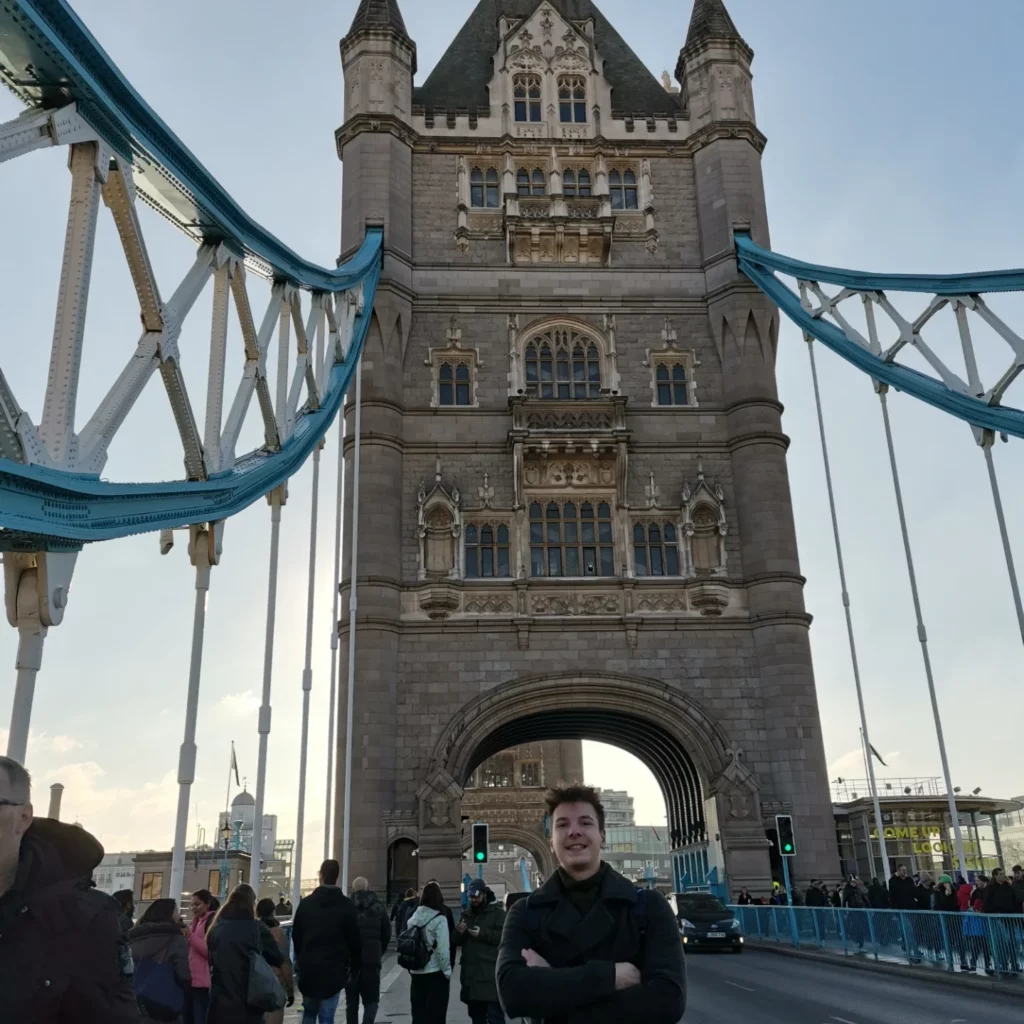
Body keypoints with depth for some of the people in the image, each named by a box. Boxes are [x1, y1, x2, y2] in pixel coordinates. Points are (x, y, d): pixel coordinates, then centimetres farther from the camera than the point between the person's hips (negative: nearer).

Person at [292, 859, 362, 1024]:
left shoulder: (306, 903, 1)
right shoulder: (346, 905, -7)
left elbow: (296, 935, 7)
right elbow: (354, 939, -6)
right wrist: (355, 967, 6)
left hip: (308, 967, 3)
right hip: (333, 969, -3)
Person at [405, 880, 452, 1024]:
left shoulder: (414, 917, 2)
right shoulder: (439, 919, -13)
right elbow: (443, 950, -16)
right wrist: (447, 971, -4)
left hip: (417, 973, 5)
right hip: (435, 973, -5)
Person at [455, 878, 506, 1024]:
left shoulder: (497, 913, 0)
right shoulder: (466, 915, 18)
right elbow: (457, 942, 18)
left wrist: (483, 934, -19)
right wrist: (459, 933, -4)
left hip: (491, 974, -6)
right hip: (471, 974, 6)